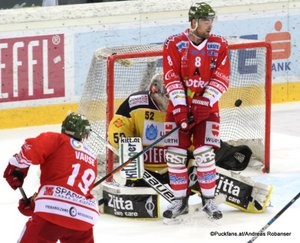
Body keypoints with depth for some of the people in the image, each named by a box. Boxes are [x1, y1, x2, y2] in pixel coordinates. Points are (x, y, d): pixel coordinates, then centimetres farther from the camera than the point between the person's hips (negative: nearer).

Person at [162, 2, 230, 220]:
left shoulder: (220, 46, -2)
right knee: (175, 154, -4)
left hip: (206, 107, 0)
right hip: (179, 106, 0)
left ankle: (209, 200, 2)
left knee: (205, 153, -11)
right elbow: (171, 78, -9)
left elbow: (222, 79, -6)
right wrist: (180, 107, -18)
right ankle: (180, 200, 9)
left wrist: (204, 103, -17)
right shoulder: (174, 44, -6)